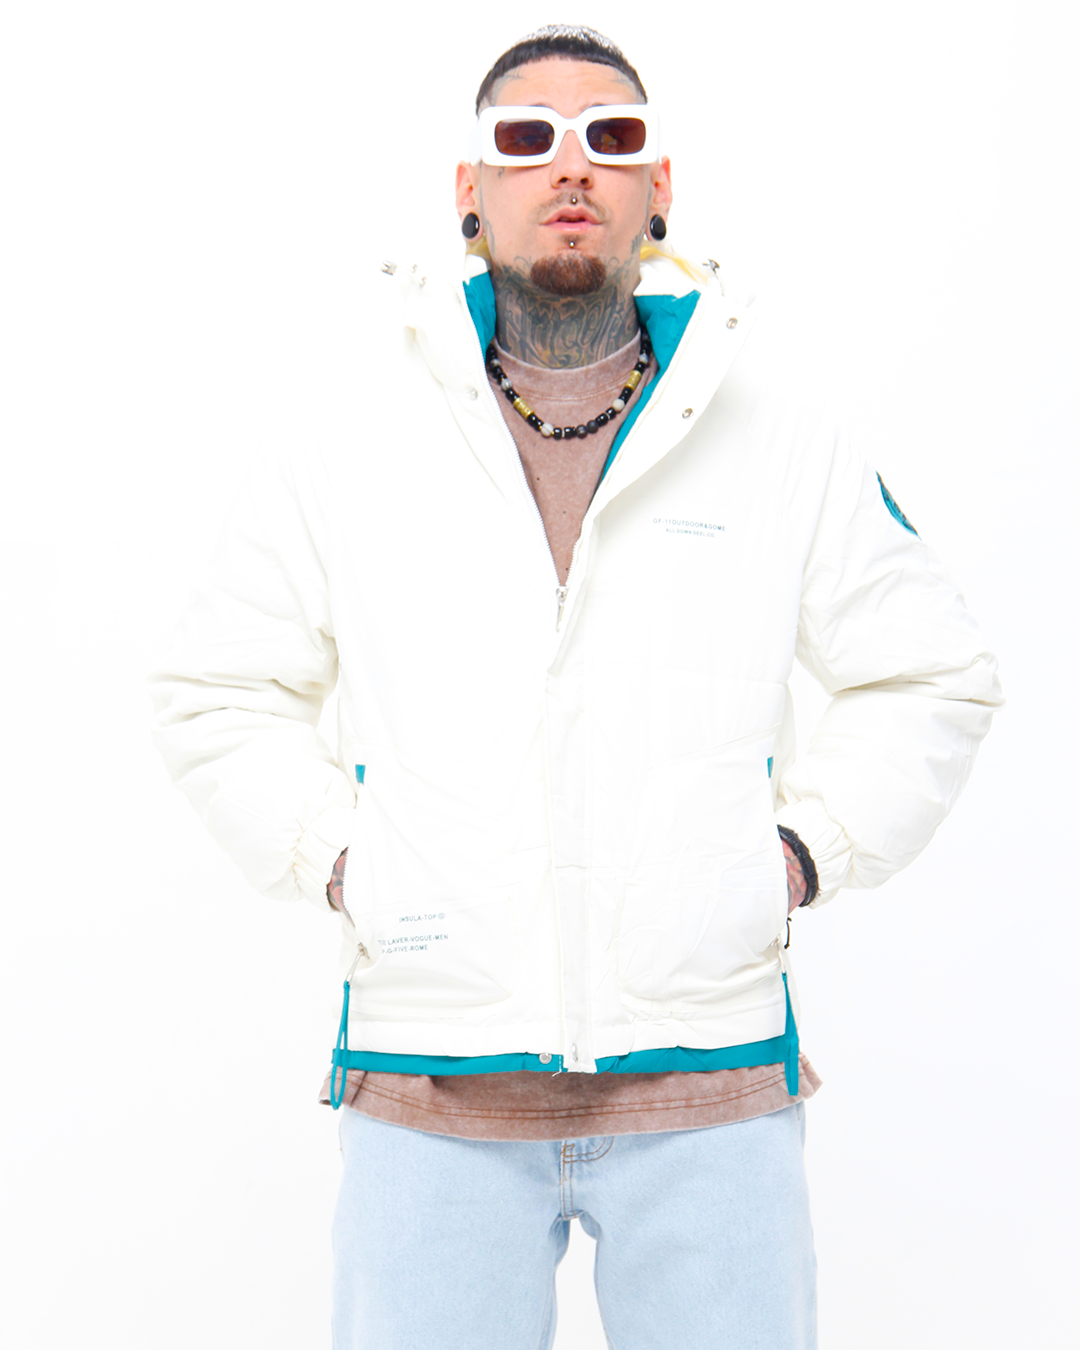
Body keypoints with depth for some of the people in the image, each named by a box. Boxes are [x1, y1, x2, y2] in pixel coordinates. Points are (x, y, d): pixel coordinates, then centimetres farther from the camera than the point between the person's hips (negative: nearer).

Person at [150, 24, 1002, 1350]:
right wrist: (338, 864, 3)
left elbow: (931, 677, 16)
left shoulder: (791, 457, 5)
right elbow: (216, 693, 15)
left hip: (710, 1087, 1)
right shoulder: (351, 455, 4)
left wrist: (801, 856, 4)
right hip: (431, 1089, 0)